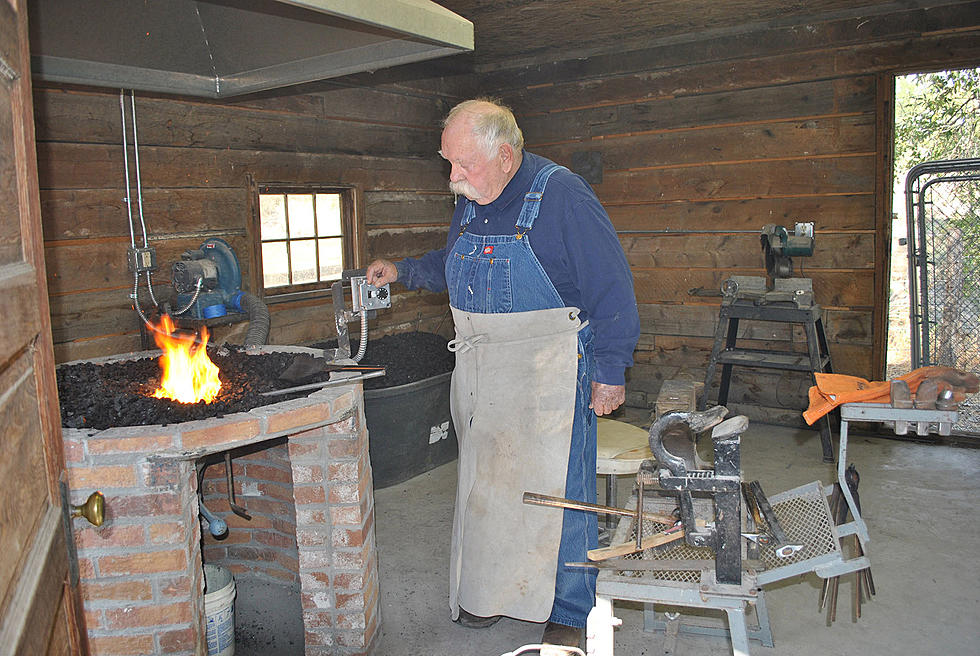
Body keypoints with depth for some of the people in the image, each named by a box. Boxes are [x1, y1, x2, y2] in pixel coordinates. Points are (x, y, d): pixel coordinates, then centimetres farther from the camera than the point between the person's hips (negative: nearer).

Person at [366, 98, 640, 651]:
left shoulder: (562, 195, -14)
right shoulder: (470, 202, 7)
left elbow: (611, 288, -13)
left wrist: (611, 371, -13)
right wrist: (402, 271, 15)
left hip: (548, 372, -6)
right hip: (480, 373, 7)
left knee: (557, 490, 2)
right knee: (485, 485, 15)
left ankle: (570, 611, 21)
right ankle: (492, 592, 34)